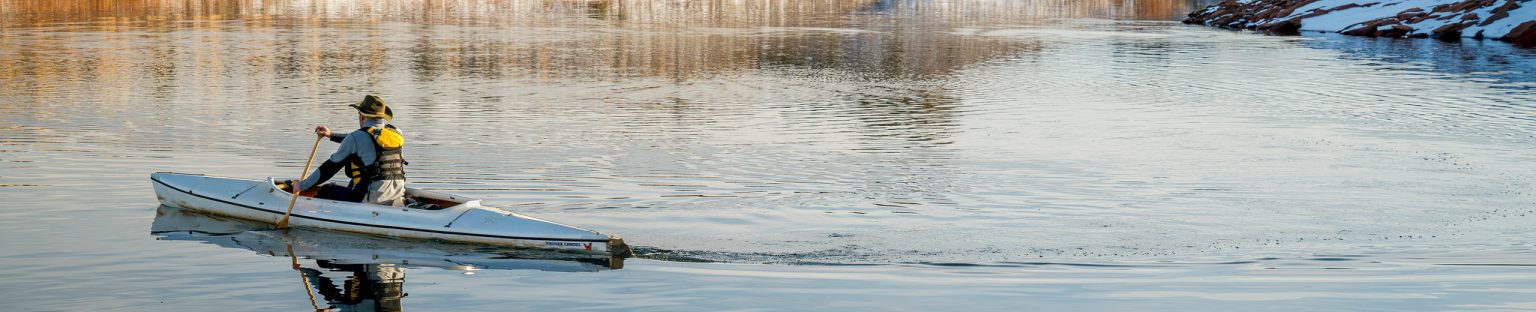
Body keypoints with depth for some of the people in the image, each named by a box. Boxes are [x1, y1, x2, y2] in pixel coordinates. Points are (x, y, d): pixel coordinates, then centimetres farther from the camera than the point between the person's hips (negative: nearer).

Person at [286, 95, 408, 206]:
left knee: (326, 191, 16)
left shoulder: (356, 137, -7)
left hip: (371, 200, -6)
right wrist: (332, 135, 38)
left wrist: (302, 185, 10)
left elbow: (330, 167, -1)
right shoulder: (397, 134, 12)